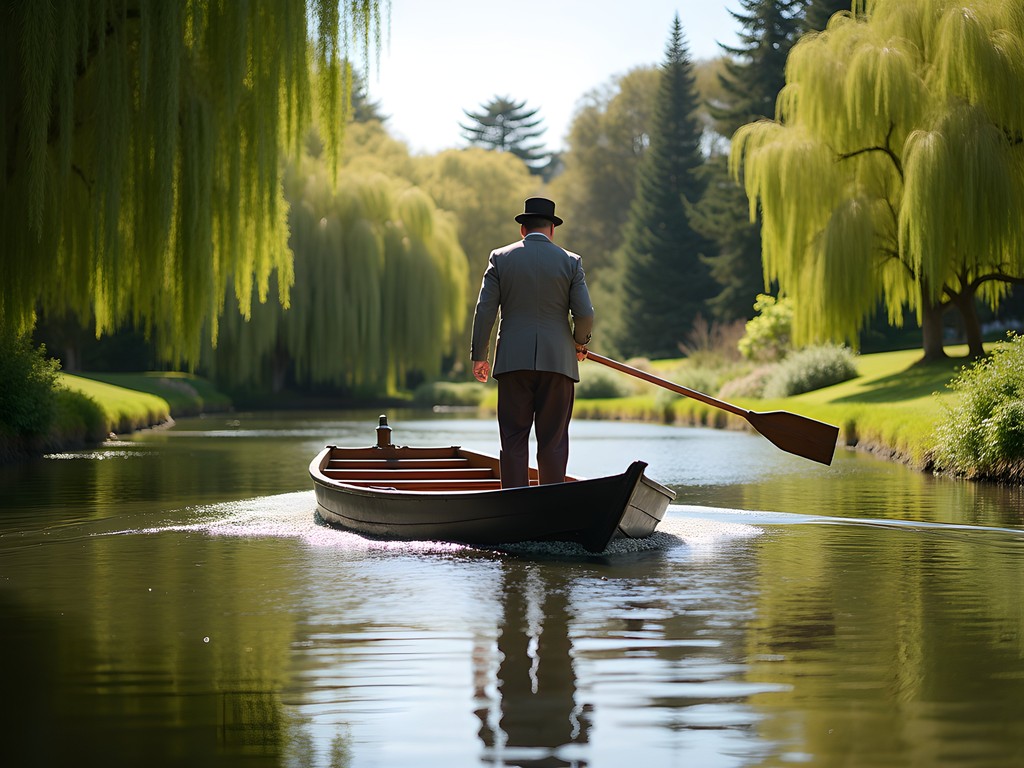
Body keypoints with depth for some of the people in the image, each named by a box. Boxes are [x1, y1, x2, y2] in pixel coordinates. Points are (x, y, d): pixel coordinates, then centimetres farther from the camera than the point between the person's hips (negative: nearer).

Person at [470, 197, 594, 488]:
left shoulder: (500, 259, 4)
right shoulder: (570, 262, 2)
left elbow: (484, 311, 0)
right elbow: (584, 314, -2)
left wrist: (479, 356, 8)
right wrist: (580, 344, 17)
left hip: (513, 361, 0)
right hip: (558, 361, 0)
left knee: (513, 440, 2)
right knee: (553, 441, 3)